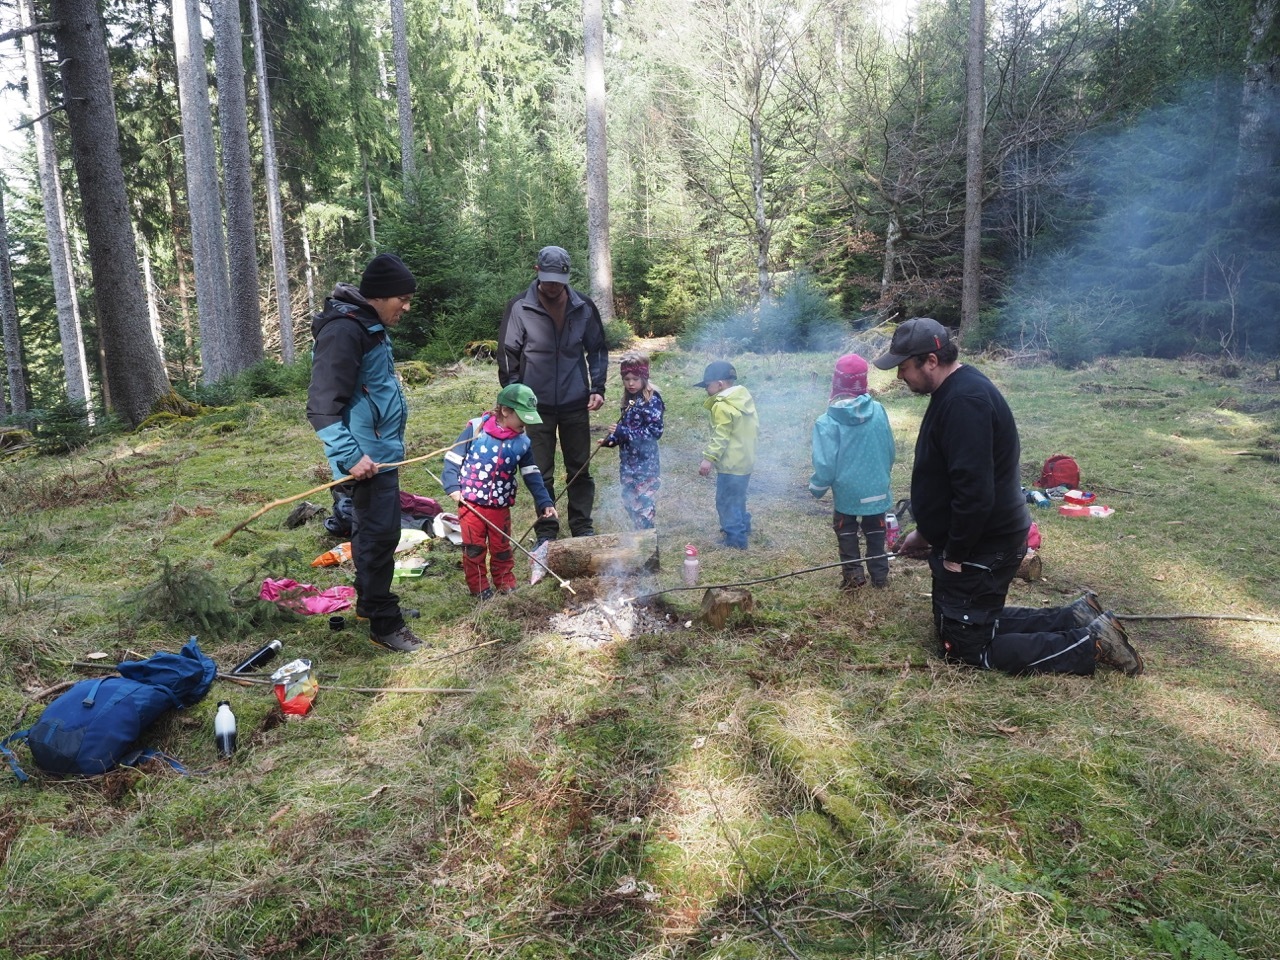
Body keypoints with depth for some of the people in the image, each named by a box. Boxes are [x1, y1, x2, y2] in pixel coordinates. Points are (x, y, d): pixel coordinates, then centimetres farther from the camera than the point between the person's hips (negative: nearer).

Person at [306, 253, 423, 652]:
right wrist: (350, 457, -28)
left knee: (373, 532, 19)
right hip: (367, 456, -10)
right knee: (380, 535, -5)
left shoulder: (371, 327, 13)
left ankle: (371, 602, 34)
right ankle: (384, 623, 5)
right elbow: (322, 407, -23)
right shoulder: (343, 330, -19)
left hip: (382, 450, 10)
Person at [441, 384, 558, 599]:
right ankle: (479, 588, 22)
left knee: (501, 548, 15)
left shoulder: (522, 442, -2)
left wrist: (545, 502, -8)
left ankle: (506, 585, 30)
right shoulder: (476, 428, -13)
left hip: (500, 506, 3)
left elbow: (532, 475, 0)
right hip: (471, 503, -3)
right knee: (474, 548, 8)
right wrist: (453, 487, -16)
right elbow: (454, 458, -8)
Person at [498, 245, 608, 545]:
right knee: (541, 474, 6)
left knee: (580, 471, 11)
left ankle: (583, 528, 24)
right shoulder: (519, 308, -7)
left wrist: (597, 388, -2)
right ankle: (546, 532, 19)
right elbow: (507, 355, -2)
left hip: (575, 404, 2)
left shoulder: (584, 307, -1)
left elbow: (598, 350, 8)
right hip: (538, 406, -1)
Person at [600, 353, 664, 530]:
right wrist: (612, 439, 1)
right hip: (627, 461, 8)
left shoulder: (652, 400, -12)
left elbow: (655, 431, -19)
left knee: (644, 503, -4)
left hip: (645, 462, -8)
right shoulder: (628, 400, 10)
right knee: (629, 500, 14)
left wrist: (623, 432, -23)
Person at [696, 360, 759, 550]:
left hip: (731, 464, -10)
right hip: (745, 460, 10)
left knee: (727, 501, -1)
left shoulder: (722, 406, -19)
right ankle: (742, 526, 40)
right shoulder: (745, 398, 9)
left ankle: (735, 540, 3)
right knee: (737, 498, 25)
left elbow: (720, 437, -23)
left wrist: (709, 458, -23)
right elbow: (755, 428, 15)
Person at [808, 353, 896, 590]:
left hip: (846, 490, -3)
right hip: (877, 488, 3)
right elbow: (890, 451, 2)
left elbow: (825, 463, -17)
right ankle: (880, 575, 26)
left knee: (846, 531, 19)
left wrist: (817, 488, 1)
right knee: (875, 531, 20)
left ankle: (853, 573, 18)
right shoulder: (878, 411, -10)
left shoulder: (828, 421, -21)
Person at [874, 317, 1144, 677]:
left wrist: (954, 554, -20)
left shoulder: (964, 400, -26)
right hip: (985, 538, 10)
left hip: (982, 549, -10)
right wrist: (925, 532, 18)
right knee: (968, 622, 23)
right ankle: (1075, 618, 24)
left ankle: (1091, 642, 5)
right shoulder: (957, 389, 8)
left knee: (968, 648, 2)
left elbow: (975, 492, -31)